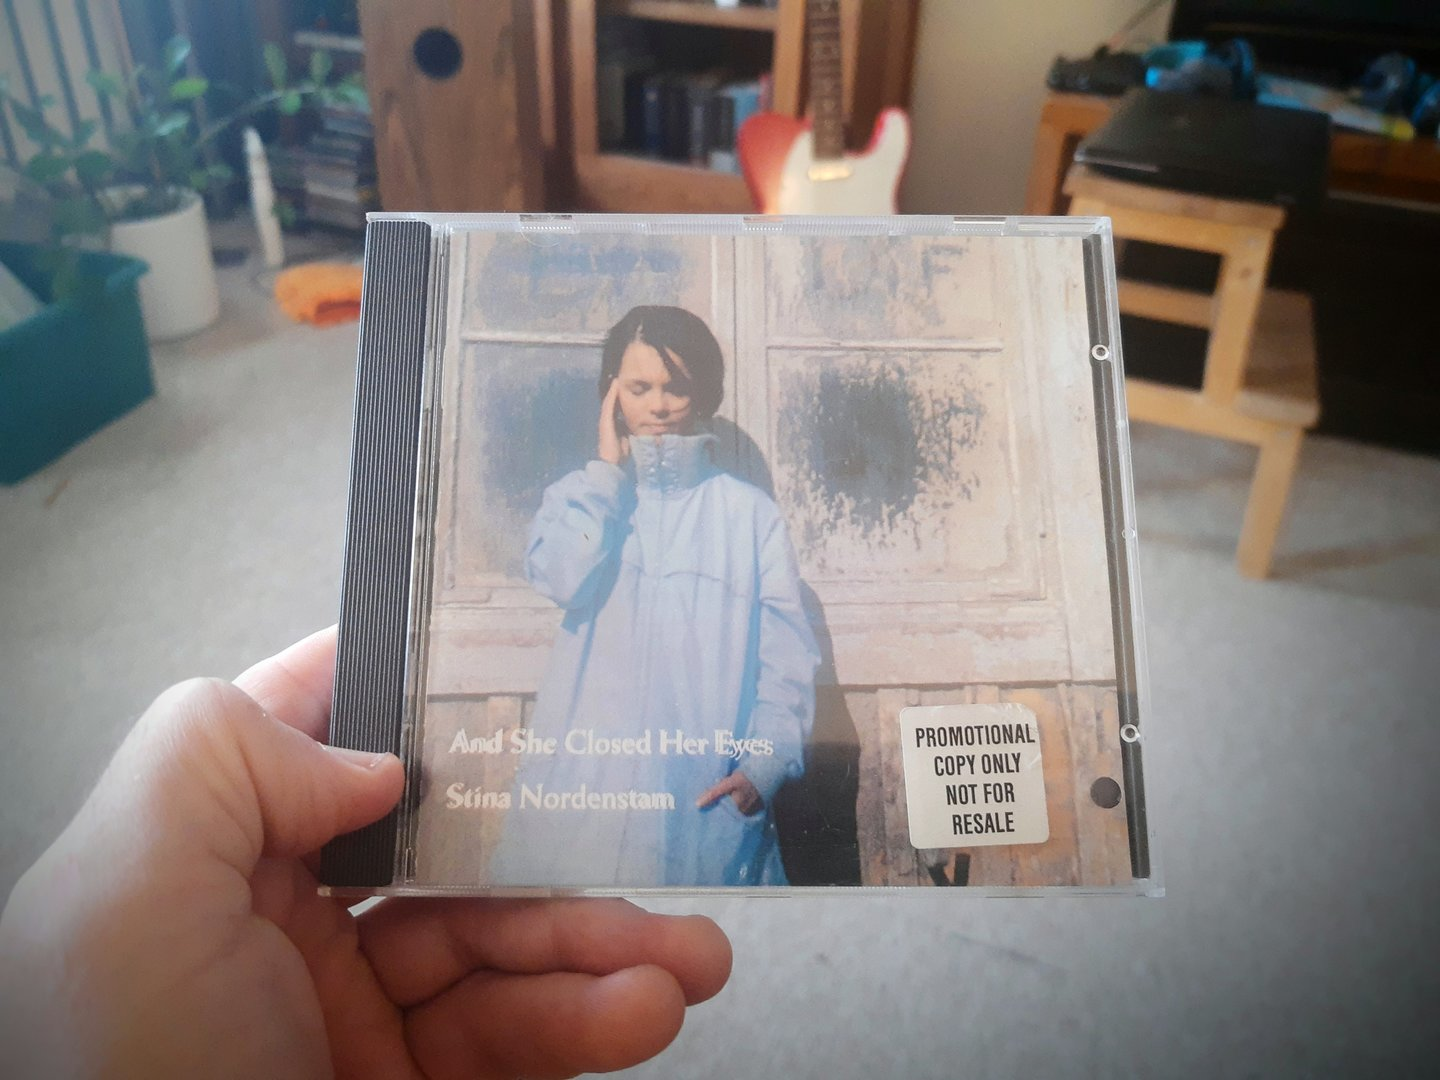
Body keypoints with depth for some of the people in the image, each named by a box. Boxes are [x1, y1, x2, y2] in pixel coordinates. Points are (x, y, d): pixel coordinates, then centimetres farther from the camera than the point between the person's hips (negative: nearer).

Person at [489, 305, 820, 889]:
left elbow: (787, 655, 1)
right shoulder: (579, 497, 11)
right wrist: (608, 470, -2)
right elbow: (560, 580, -12)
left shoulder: (750, 512, 5)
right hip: (585, 786, 1)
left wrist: (764, 766, -11)